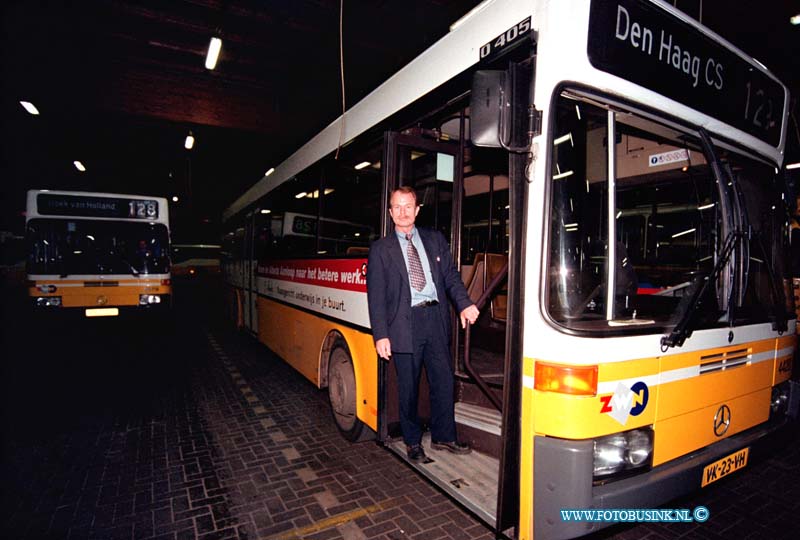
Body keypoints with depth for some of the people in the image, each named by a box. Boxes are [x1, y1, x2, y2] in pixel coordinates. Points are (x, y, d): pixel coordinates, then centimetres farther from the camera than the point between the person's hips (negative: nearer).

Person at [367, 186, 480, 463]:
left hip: (436, 319, 3)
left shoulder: (435, 239, 13)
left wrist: (464, 303, -9)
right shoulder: (380, 249, 4)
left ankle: (443, 437, 30)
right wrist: (381, 335, -8)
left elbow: (451, 275, 10)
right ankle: (413, 442, 28)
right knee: (408, 387, 8)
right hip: (404, 324, -2)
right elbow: (376, 296, 0)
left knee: (443, 382, 10)